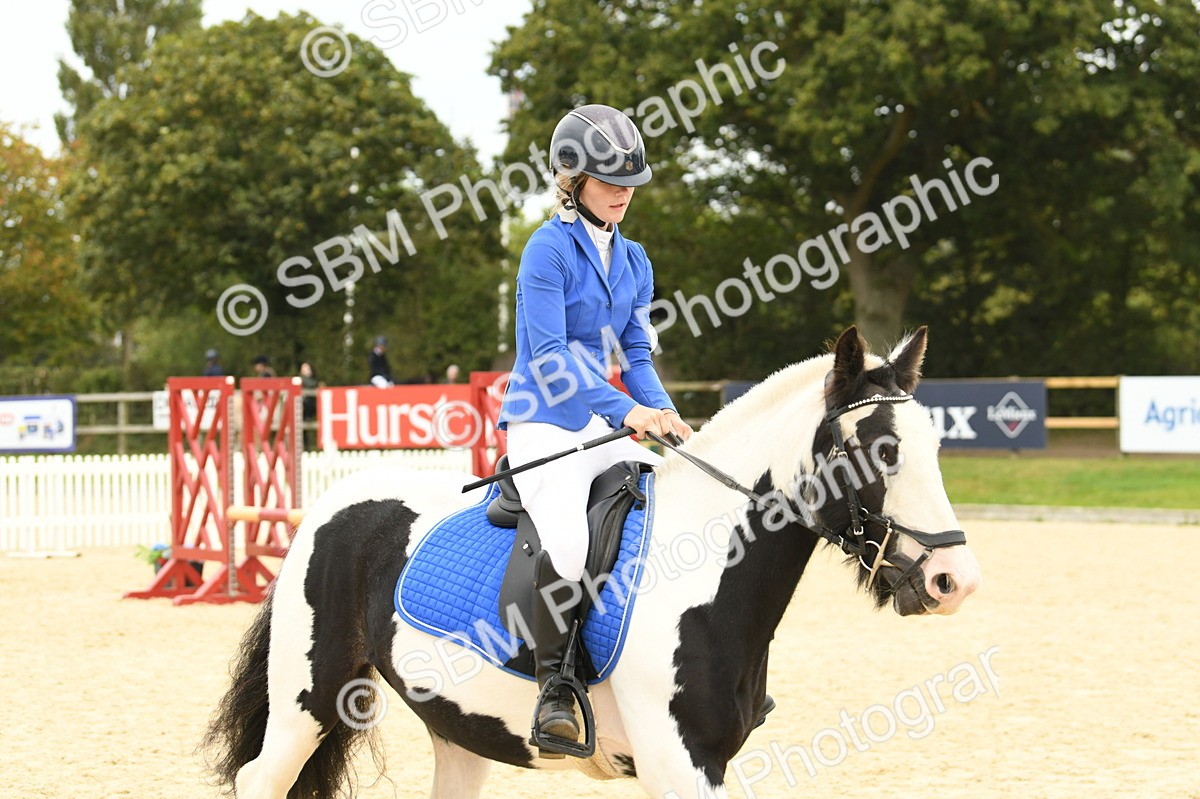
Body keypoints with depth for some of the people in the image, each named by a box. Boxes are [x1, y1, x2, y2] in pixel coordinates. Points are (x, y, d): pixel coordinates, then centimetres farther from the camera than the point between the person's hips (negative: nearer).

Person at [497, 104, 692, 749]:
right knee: (566, 543, -32)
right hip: (543, 424, -8)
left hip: (607, 423, 8)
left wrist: (664, 413, -6)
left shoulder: (633, 260, 13)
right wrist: (626, 410, -28)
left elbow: (636, 355, 14)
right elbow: (549, 356, -18)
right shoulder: (549, 249, -10)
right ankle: (555, 686, -19)